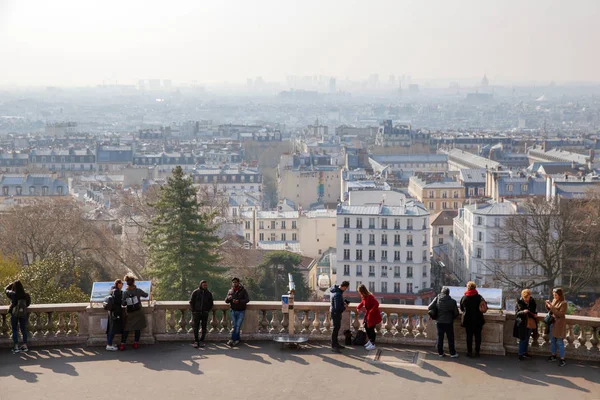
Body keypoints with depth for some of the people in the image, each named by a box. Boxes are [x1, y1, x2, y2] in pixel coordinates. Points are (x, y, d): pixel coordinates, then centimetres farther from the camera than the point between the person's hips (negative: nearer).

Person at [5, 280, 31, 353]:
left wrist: (11, 284, 16)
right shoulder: (25, 295, -8)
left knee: (15, 330, 7)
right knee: (23, 329, 13)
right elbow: (28, 303, 4)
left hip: (14, 313, -3)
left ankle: (16, 347, 7)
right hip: (23, 314, 3)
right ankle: (25, 346, 18)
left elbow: (6, 289, 4)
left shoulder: (13, 294, -14)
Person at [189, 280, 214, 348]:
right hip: (196, 313, -2)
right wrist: (193, 311, -4)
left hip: (205, 313, 2)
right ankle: (196, 342, -1)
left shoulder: (209, 293, 6)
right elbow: (191, 302, 4)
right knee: (196, 328, -4)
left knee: (204, 328, 3)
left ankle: (201, 341, 10)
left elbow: (211, 303, 14)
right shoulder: (195, 292, 0)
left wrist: (208, 310, 2)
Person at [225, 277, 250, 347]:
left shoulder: (243, 290, -5)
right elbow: (226, 301, 6)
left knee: (238, 326, -10)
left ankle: (232, 340, -10)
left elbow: (247, 299, -11)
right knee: (234, 326, 7)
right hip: (233, 311, 4)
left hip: (241, 311, -4)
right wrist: (228, 298, -19)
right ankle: (237, 339, 17)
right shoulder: (230, 291, 6)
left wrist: (239, 301, -25)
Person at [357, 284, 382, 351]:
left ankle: (372, 345, 4)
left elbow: (377, 304, -31)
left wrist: (371, 311, -30)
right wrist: (358, 307, 4)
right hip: (368, 314, 9)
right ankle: (370, 341, 32)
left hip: (373, 315, -9)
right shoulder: (364, 297, 1)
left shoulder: (370, 297, -27)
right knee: (366, 327, 15)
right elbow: (363, 302, 21)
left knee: (371, 328, -5)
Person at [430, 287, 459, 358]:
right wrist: (453, 318, 14)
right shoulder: (452, 301, -12)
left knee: (440, 337, 12)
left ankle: (440, 352, 17)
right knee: (450, 338, 9)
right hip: (448, 322, -2)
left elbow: (430, 307, -9)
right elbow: (456, 313, -6)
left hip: (439, 322, 2)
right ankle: (452, 353, 15)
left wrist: (434, 315, 9)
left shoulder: (437, 299, -9)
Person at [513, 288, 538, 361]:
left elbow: (535, 308, 17)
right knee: (523, 339, -3)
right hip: (522, 324, -5)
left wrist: (535, 314, -4)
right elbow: (516, 313, -14)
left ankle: (525, 352, 31)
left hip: (530, 323, 5)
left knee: (527, 339, 17)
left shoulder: (532, 301, 0)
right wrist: (523, 312, -33)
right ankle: (520, 355, 4)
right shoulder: (519, 302, -13)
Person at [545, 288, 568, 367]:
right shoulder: (554, 301, 6)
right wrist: (547, 305, -2)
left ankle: (562, 359, 1)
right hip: (552, 323, 8)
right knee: (552, 341, 17)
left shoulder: (563, 303, -16)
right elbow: (550, 311, 16)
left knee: (559, 342, -5)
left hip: (559, 325, -8)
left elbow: (560, 314, -23)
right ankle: (553, 356, 32)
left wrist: (552, 307, -25)